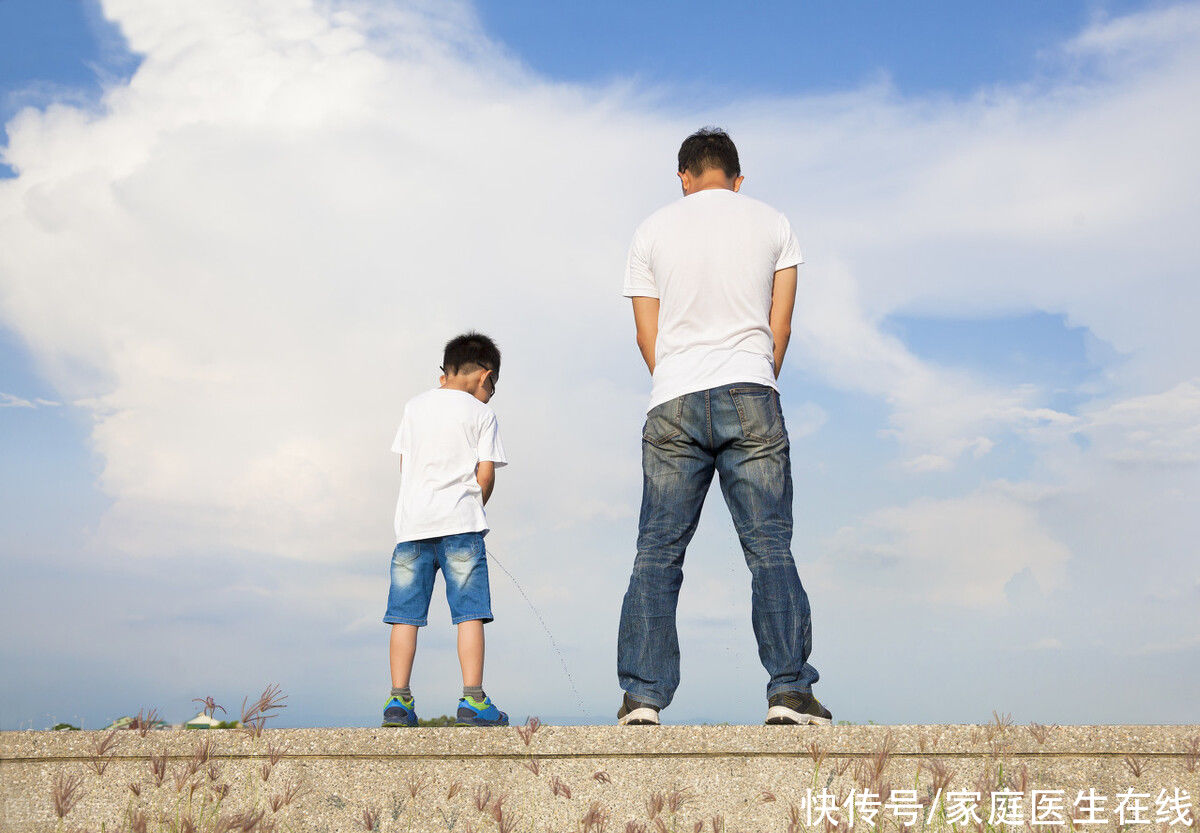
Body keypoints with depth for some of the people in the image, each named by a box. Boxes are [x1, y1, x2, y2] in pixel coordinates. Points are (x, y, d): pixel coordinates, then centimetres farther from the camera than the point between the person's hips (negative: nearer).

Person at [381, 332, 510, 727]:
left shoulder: (415, 406, 15)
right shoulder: (481, 413, 3)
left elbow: (404, 464, 14)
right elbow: (485, 475, -2)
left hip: (411, 523, 4)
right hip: (459, 523, -4)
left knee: (405, 613, 5)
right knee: (469, 612, -3)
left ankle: (398, 700, 3)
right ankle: (472, 700, -7)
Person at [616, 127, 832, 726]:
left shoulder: (653, 230, 12)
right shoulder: (772, 224, 12)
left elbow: (647, 334, 10)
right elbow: (779, 327, 9)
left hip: (673, 403, 1)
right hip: (751, 396, 0)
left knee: (657, 553, 2)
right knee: (770, 548, 0)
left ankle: (642, 695, -2)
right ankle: (789, 689, -6)